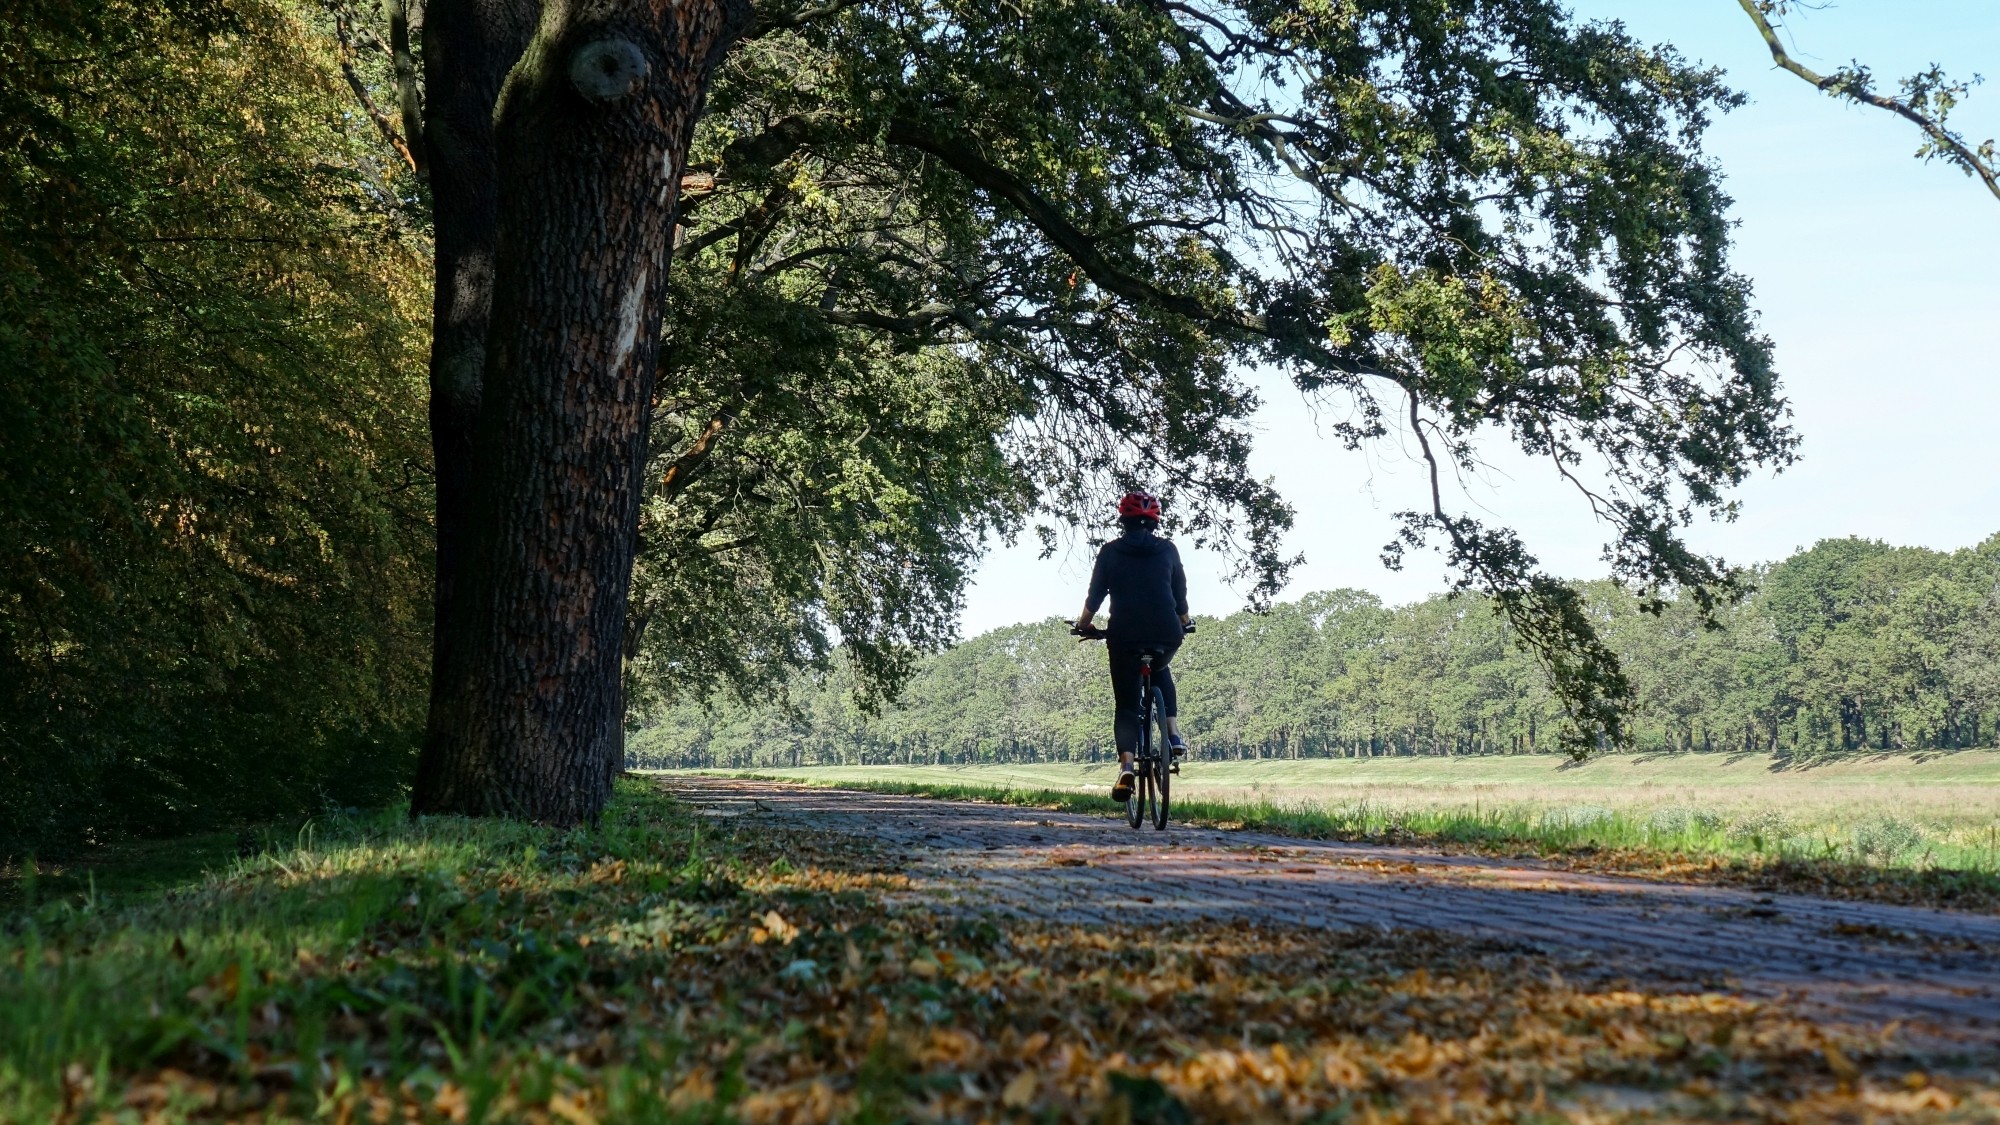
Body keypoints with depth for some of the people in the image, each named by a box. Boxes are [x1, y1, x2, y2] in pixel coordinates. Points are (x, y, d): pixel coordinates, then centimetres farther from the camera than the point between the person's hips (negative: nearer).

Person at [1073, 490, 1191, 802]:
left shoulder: (1110, 552, 6)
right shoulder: (1167, 549, 8)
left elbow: (1095, 595, 7)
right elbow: (1180, 594, 13)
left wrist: (1083, 624, 25)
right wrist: (1183, 623, 31)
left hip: (1124, 635, -1)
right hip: (1166, 635, 1)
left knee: (1126, 705, 6)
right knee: (1160, 671, 35)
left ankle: (1126, 765, -18)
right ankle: (1173, 733, 18)